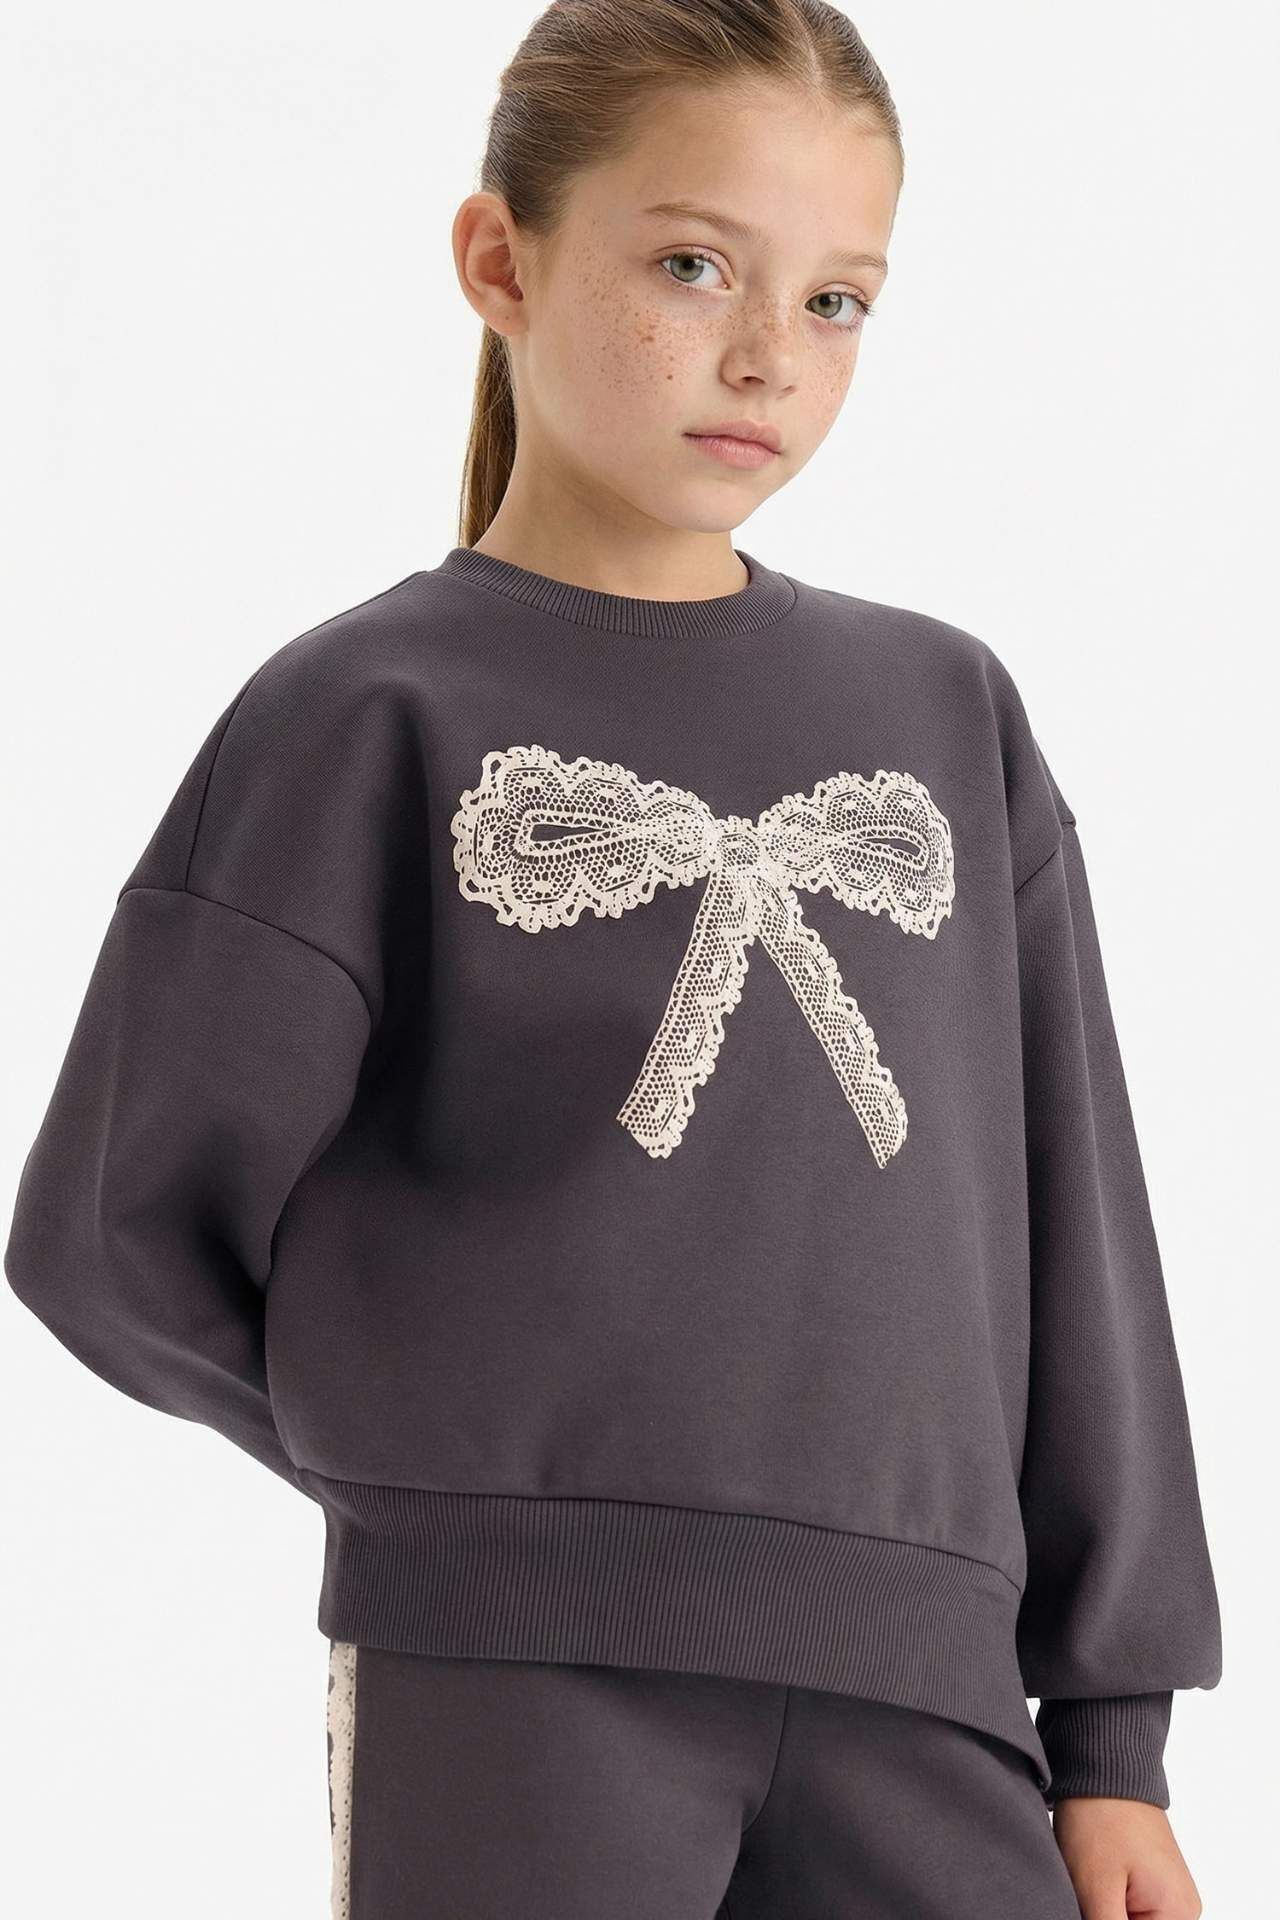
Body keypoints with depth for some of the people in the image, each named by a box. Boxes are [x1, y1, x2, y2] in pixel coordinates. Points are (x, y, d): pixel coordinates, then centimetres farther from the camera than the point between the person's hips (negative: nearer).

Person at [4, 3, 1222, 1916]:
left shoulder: (950, 717, 13)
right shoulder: (371, 718, 2)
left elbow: (1069, 1244, 14)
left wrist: (1111, 1726, 11)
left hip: (916, 1688, 3)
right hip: (508, 1690, -3)